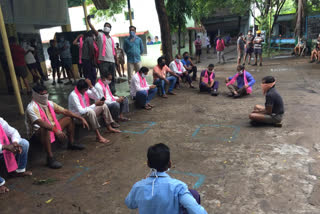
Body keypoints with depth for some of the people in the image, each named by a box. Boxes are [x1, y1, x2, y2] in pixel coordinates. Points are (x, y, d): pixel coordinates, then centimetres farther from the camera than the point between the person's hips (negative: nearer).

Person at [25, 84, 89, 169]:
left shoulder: (49, 103, 3)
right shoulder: (31, 107, -20)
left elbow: (65, 111, 4)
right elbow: (40, 122, -36)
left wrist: (81, 118, -2)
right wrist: (56, 130, -49)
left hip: (52, 128, 8)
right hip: (36, 134, -8)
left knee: (69, 118, 9)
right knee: (45, 129, -42)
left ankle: (71, 143, 18)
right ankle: (50, 158, -36)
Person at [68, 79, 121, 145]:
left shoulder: (85, 91, -4)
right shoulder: (73, 95, -26)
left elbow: (96, 97, -2)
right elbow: (81, 111, -33)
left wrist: (91, 86, -15)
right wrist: (95, 104, -32)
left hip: (88, 113, 8)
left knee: (104, 106, 0)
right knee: (90, 111, -38)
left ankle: (109, 127, 5)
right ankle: (98, 136, -35)